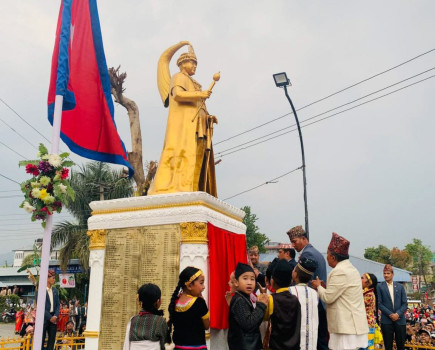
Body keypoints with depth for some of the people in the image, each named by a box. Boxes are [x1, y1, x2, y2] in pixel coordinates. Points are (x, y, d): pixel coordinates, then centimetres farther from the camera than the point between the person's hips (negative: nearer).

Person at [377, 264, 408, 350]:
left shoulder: (400, 286, 8)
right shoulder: (380, 287, 1)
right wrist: (390, 314, -13)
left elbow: (405, 303, 4)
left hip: (400, 320, 2)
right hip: (386, 321, -2)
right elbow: (379, 303, -3)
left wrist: (398, 314, -11)